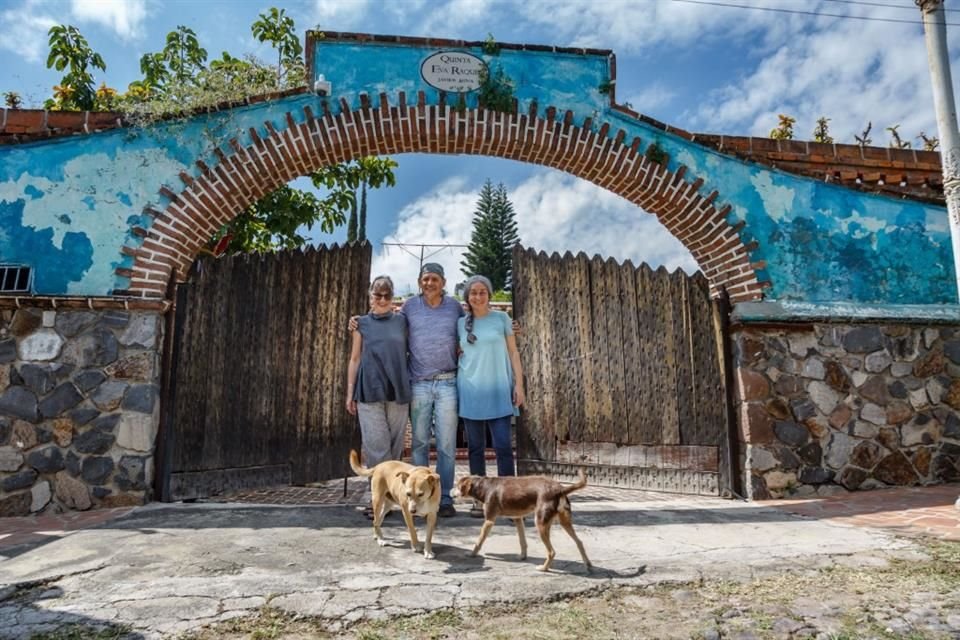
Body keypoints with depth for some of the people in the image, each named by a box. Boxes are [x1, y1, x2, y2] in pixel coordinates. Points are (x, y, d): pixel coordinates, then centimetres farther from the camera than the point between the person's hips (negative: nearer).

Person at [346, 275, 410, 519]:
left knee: (394, 446, 4)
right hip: (370, 391, -1)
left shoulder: (402, 320, 10)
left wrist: (411, 388, 6)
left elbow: (409, 352, 15)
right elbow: (354, 359, 11)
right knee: (376, 446, -7)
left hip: (398, 391, 1)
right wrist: (350, 392, 6)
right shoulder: (362, 323, 9)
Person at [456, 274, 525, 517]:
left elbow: (513, 352, 4)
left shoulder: (501, 318, 4)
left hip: (498, 391, -2)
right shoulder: (460, 323, 8)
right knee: (475, 447, 5)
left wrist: (519, 384, -2)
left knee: (503, 446, -6)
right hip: (470, 391, 2)